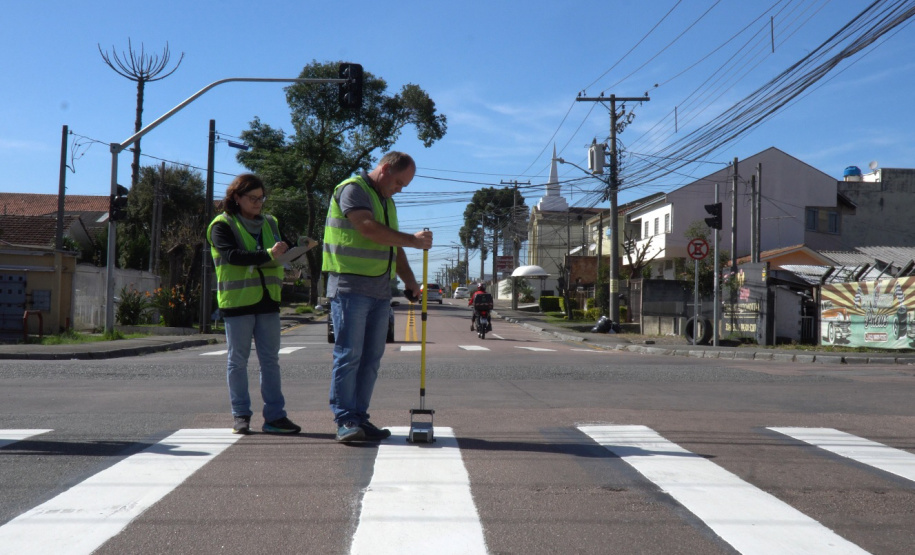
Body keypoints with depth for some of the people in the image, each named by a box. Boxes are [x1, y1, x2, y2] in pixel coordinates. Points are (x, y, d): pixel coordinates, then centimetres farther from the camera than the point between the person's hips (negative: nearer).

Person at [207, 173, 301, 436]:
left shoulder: (269, 223, 15)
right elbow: (233, 255, -17)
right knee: (238, 360, 4)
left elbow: (283, 251, 17)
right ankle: (241, 416, 13)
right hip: (237, 302, -4)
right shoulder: (222, 225, -2)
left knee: (270, 360, 4)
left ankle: (274, 416, 7)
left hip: (267, 301, 5)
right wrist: (268, 254, -28)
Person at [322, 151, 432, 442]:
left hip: (380, 290, 8)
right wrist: (412, 240, -15)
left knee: (371, 357, 7)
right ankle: (344, 420, -1)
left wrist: (410, 282, 15)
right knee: (348, 355, -7)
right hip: (350, 288, -8)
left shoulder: (386, 201, 23)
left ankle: (359, 417, 12)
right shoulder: (352, 189, -5)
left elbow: (393, 245, 25)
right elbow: (369, 229, -19)